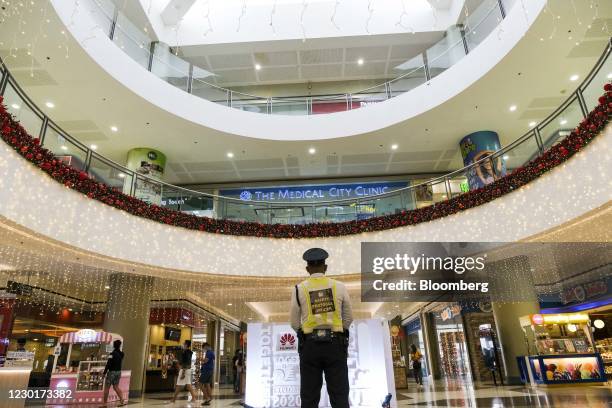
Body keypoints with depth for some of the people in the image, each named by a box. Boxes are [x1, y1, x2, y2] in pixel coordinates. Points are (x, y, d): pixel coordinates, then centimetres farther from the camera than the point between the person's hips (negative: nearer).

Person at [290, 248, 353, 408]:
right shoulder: (339, 287, 2)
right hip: (335, 344, 0)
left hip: (310, 345, 0)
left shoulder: (299, 289, 0)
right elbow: (348, 318, 9)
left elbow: (295, 324, 3)